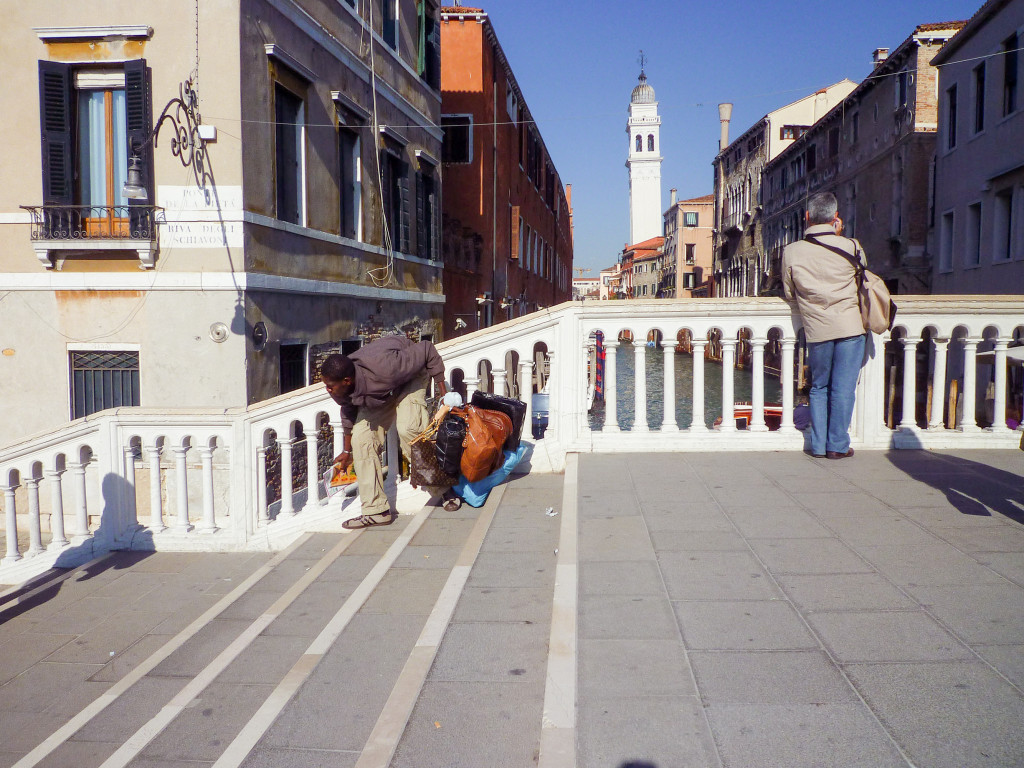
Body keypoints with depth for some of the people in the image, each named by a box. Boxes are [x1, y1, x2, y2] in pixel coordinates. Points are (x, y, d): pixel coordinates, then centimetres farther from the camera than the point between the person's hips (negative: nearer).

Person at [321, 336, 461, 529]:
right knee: (362, 437, -10)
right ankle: (376, 510, -6)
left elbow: (427, 350, -30)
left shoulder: (383, 369, -44)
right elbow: (348, 412, 3)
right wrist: (347, 451, 16)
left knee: (409, 430, -29)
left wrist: (444, 394, -27)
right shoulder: (340, 388, -23)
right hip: (379, 394, 6)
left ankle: (444, 490, -9)